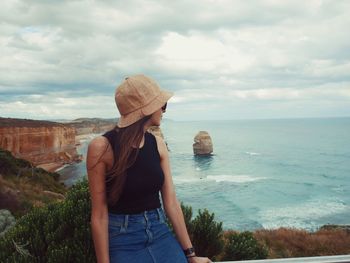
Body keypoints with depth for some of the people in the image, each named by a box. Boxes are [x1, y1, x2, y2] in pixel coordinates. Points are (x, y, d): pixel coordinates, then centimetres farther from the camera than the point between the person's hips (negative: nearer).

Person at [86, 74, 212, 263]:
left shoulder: (158, 144, -1)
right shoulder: (102, 146, -16)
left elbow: (171, 201, 0)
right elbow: (99, 215, -13)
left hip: (160, 232, 4)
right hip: (123, 240, -4)